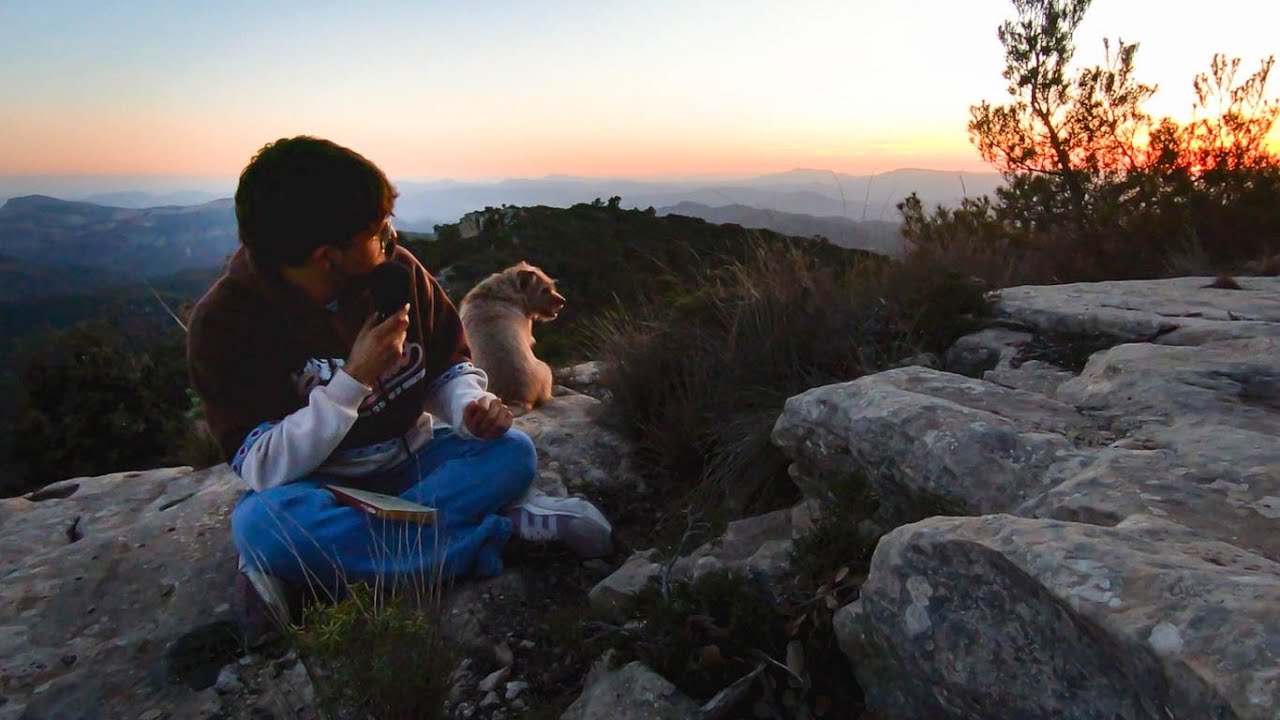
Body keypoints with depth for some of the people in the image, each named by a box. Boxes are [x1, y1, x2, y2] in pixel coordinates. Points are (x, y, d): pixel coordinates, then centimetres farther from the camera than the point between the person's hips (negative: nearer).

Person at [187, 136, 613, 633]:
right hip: (319, 487, -2)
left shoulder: (398, 270, -8)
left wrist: (471, 407, -21)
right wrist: (354, 378, -30)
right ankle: (501, 528, -26)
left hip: (412, 460, 3)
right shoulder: (225, 321, -16)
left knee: (511, 452, -23)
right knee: (259, 521, -35)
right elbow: (262, 469, -20)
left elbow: (451, 366, 3)